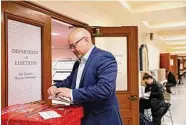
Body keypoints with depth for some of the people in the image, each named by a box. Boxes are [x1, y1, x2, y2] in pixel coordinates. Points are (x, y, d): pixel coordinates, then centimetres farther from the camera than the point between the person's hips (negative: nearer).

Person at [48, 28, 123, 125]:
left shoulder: (105, 58, -19)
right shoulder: (78, 62, 10)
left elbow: (105, 89, -30)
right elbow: (70, 80, 21)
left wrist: (72, 93, -29)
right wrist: (56, 86, 1)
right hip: (82, 117, 8)